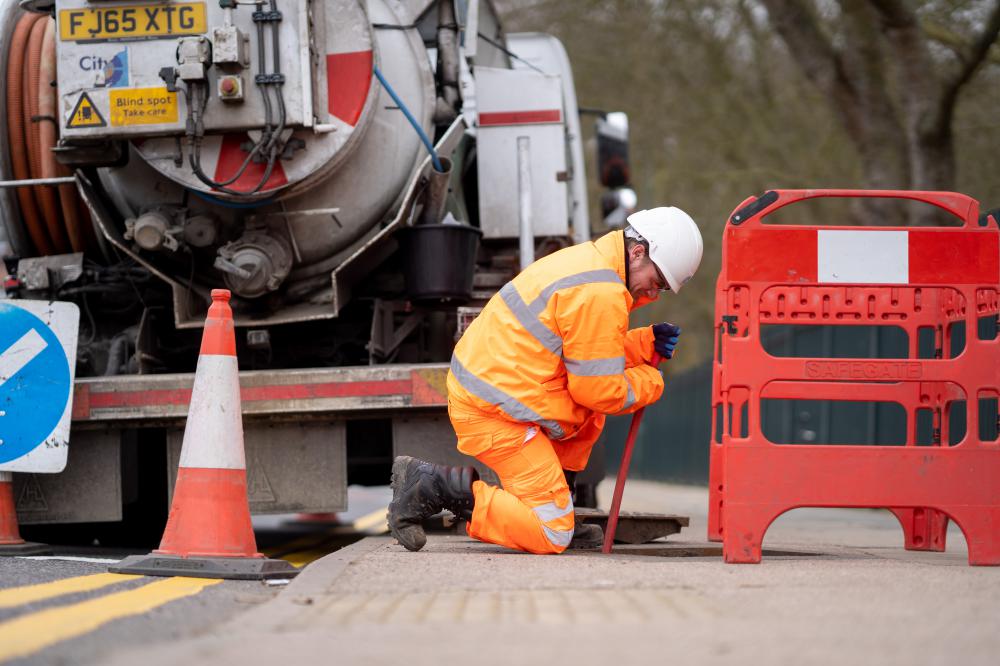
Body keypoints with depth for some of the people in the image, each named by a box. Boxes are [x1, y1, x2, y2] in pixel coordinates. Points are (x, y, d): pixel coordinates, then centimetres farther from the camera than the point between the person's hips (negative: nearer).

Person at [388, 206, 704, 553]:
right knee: (550, 537, -10)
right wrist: (651, 381, 4)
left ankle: (557, 511, 19)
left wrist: (647, 343, 12)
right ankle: (430, 484, -9)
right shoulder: (600, 293, -18)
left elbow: (591, 350, 24)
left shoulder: (588, 260, 14)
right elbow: (600, 391, -13)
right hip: (493, 412, -11)